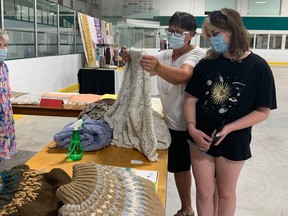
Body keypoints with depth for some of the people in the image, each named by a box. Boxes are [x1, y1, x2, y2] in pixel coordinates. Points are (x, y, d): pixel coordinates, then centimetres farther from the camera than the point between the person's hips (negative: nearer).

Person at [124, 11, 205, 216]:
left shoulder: (197, 54, -15)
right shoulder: (164, 55, 9)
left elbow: (181, 77, -37)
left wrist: (158, 67, -55)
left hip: (181, 124, -6)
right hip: (165, 120, 6)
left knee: (180, 167, 7)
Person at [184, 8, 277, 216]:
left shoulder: (258, 66, -12)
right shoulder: (206, 64, -5)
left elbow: (263, 111, -10)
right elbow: (191, 99, 0)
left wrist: (229, 128, -20)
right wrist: (192, 128, -15)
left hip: (233, 142, -1)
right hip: (201, 139, 2)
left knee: (226, 193, 19)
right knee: (204, 192, 14)